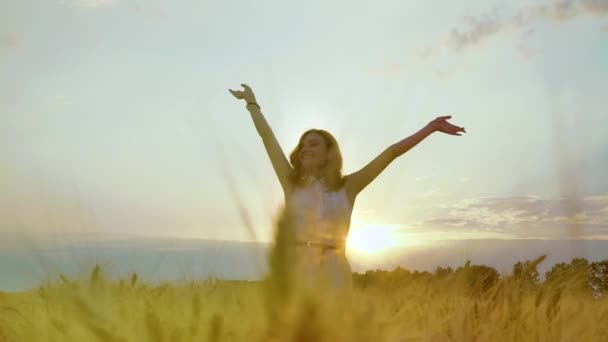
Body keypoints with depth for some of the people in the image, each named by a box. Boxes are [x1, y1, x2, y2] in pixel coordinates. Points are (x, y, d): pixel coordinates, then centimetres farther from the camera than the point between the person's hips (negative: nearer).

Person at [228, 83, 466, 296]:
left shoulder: (347, 187, 7)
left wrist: (432, 127, 10)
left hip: (334, 275, 0)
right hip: (295, 272, 1)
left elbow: (391, 153, 7)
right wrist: (251, 102, 26)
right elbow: (267, 136, 16)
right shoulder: (291, 183, 8)